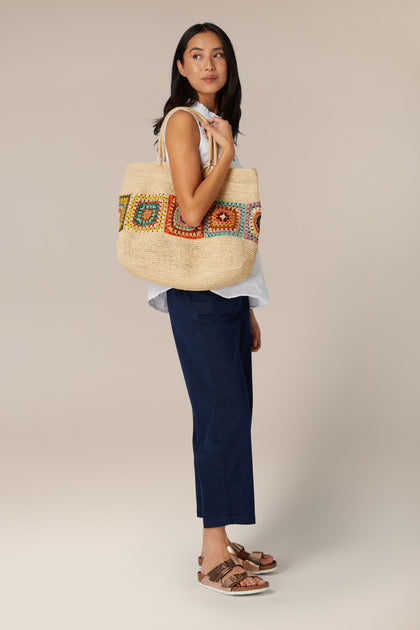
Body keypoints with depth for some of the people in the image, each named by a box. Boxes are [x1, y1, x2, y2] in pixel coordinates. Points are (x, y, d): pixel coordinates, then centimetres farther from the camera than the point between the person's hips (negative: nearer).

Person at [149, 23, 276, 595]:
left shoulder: (216, 123, 20)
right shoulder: (183, 120, -7)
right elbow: (192, 212, -21)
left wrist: (248, 310, 18)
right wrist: (226, 152, -10)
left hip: (227, 290, 9)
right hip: (199, 290, -9)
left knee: (233, 414, 9)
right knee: (221, 414, -8)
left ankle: (223, 544, 18)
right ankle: (213, 558, 1)